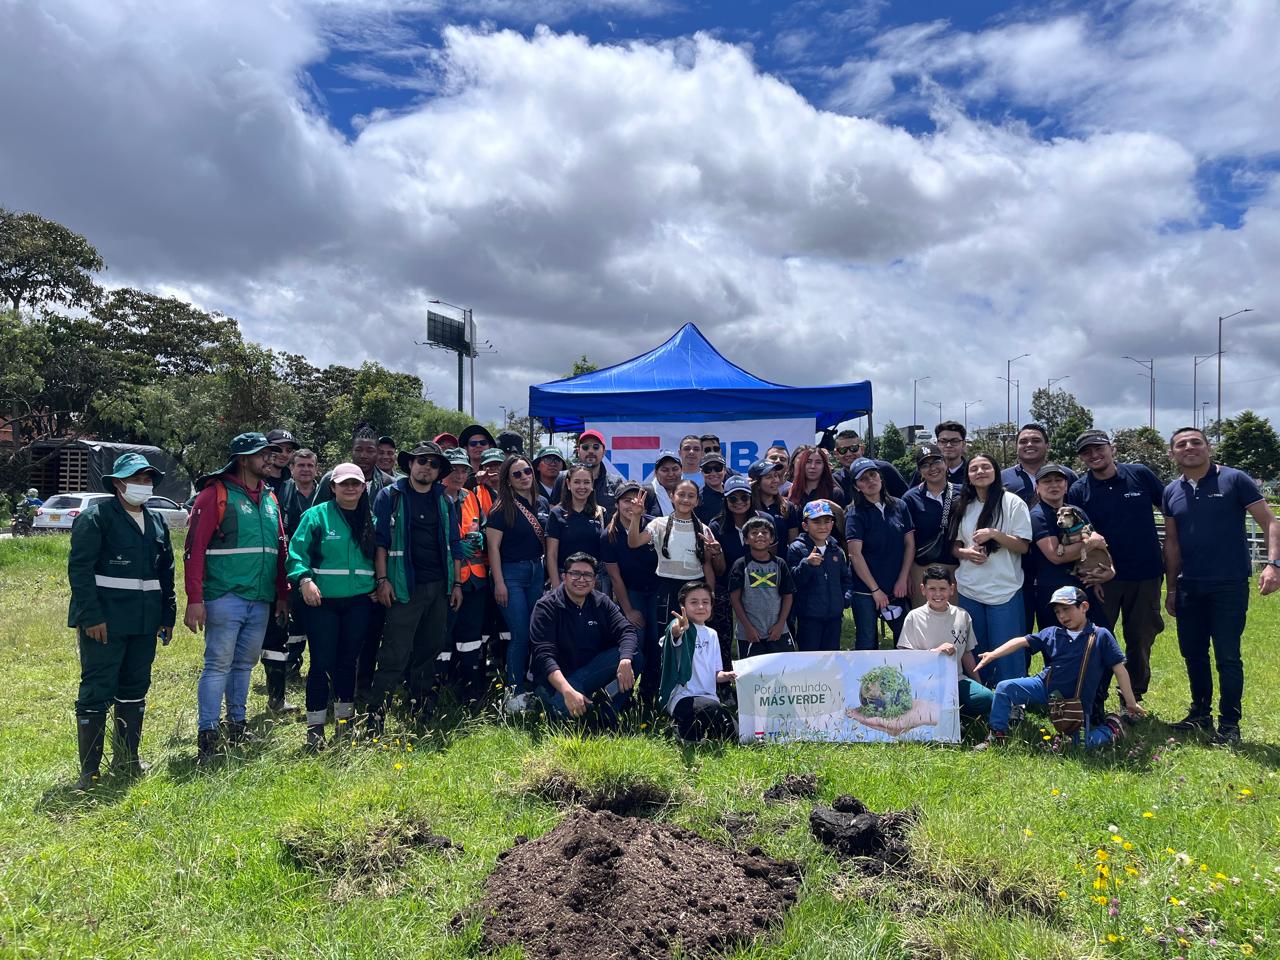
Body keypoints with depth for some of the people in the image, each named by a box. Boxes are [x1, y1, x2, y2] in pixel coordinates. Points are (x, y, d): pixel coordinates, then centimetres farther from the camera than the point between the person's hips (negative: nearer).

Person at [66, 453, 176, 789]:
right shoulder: (96, 516, -7)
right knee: (96, 692, -1)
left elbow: (166, 571, 17)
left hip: (145, 622, 7)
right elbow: (79, 568, -12)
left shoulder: (157, 521, 13)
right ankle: (89, 770, 8)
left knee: (135, 689, 13)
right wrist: (91, 617, -18)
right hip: (104, 621, -6)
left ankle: (127, 759, 26)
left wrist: (167, 616, 13)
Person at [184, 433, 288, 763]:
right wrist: (195, 599, -17)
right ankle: (207, 736, 5)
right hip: (225, 597, -6)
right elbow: (195, 548, -11)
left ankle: (237, 725, 28)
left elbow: (279, 549, 18)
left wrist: (282, 594, 15)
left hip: (261, 600, 6)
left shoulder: (270, 498, 14)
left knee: (245, 664, 15)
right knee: (218, 665, -3)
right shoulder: (216, 494, -7)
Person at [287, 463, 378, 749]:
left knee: (348, 661, 13)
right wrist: (304, 579, -21)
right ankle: (315, 728, 7)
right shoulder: (316, 515, -4)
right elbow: (297, 551, -8)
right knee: (322, 663, -3)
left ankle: (345, 721, 27)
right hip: (322, 600, -4)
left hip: (359, 601, 4)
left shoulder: (370, 520, 10)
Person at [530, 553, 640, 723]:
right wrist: (567, 691, -40)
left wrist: (625, 661, -33)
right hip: (557, 678, -5)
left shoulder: (601, 602, 3)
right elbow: (544, 656, -24)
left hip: (593, 671, 5)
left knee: (634, 657, -19)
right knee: (566, 705, -38)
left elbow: (627, 631, -9)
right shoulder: (546, 607, -12)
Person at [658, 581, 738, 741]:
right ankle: (683, 731, -7)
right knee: (712, 708, -35)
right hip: (682, 697, -7)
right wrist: (677, 630, -56)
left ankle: (690, 728, 13)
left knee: (733, 733, -8)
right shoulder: (683, 628, -5)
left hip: (709, 697, 7)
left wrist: (725, 675, -3)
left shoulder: (712, 634, 16)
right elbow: (674, 632, -32)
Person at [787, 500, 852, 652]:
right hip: (808, 615, -5)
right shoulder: (797, 548, -8)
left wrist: (846, 598, 6)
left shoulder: (837, 550, 10)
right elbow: (793, 581, -16)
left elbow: (846, 577, 21)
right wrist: (807, 563, -30)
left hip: (834, 615, 5)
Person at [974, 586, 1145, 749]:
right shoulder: (1052, 634, 2)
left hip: (1076, 700, -3)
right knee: (1004, 687, -13)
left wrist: (1131, 703, -3)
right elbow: (1022, 641, -2)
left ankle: (1111, 728, 15)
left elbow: (1119, 669, -4)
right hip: (1044, 686, 3)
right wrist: (992, 655, -13)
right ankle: (997, 735, 0)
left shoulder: (1101, 636, -6)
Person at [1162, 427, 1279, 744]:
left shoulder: (1235, 480, -5)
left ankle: (1229, 724, 11)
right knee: (1192, 653, 12)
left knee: (1228, 656, -2)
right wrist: (1171, 588, 12)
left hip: (1229, 586, -5)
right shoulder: (1171, 493, 8)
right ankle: (1201, 713, 28)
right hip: (1189, 587, 5)